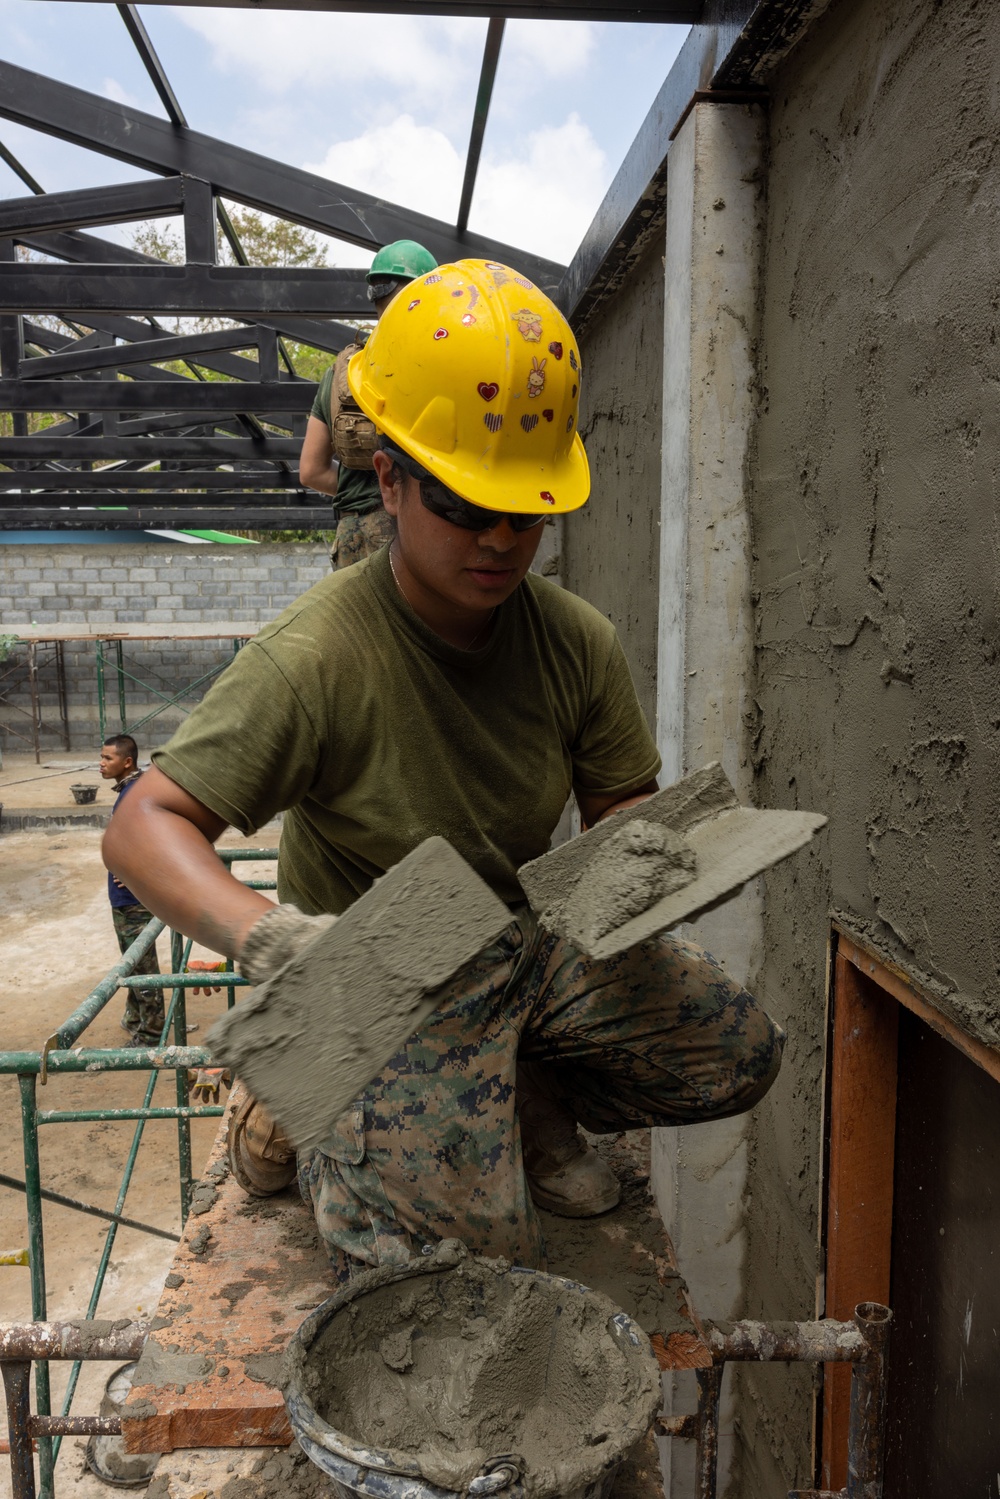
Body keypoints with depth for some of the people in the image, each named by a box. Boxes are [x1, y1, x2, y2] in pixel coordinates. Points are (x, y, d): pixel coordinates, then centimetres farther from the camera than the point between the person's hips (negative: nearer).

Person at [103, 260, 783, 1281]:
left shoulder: (576, 642, -8)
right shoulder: (313, 659, -25)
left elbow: (622, 804, 2)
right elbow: (144, 826, -25)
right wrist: (263, 931, -43)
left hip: (534, 939, 5)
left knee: (740, 1055, -3)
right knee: (476, 1255, -9)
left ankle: (524, 1095, 20)